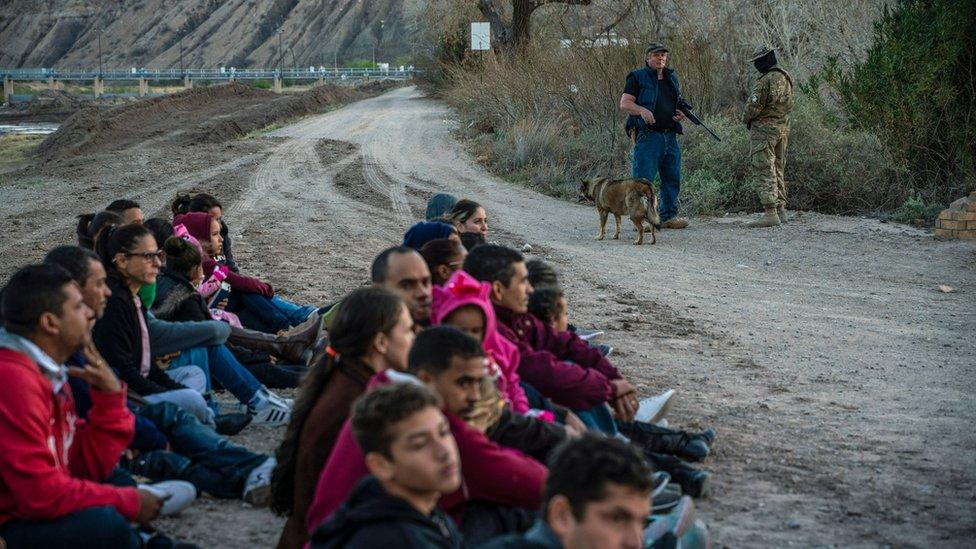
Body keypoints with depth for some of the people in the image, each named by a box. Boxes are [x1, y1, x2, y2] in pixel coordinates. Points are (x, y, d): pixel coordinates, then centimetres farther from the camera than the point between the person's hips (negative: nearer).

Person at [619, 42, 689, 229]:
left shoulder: (672, 78, 19)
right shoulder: (637, 77, 0)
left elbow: (679, 102, 31)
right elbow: (624, 103, -8)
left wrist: (681, 113, 8)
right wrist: (642, 110, -25)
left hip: (670, 136, 7)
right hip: (648, 135, -7)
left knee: (673, 178, 9)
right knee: (643, 178, -8)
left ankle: (669, 216, 17)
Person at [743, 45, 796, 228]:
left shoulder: (766, 81, -18)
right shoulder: (786, 77, 11)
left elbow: (754, 105, -16)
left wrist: (746, 119, 4)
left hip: (764, 129, -9)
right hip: (783, 128, 9)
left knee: (765, 171, -8)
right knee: (778, 169, 16)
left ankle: (770, 213, -14)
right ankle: (781, 210, 19)